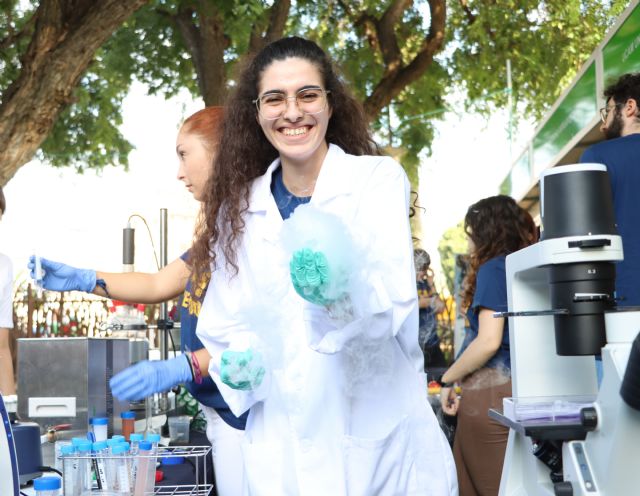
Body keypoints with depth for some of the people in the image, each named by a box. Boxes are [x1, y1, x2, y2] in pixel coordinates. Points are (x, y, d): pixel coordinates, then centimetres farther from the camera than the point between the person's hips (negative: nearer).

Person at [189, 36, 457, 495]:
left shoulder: (378, 178, -5)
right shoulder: (239, 207, 4)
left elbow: (394, 302, -18)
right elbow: (226, 323, 7)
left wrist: (341, 292, -38)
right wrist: (242, 361, -14)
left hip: (379, 438, -2)